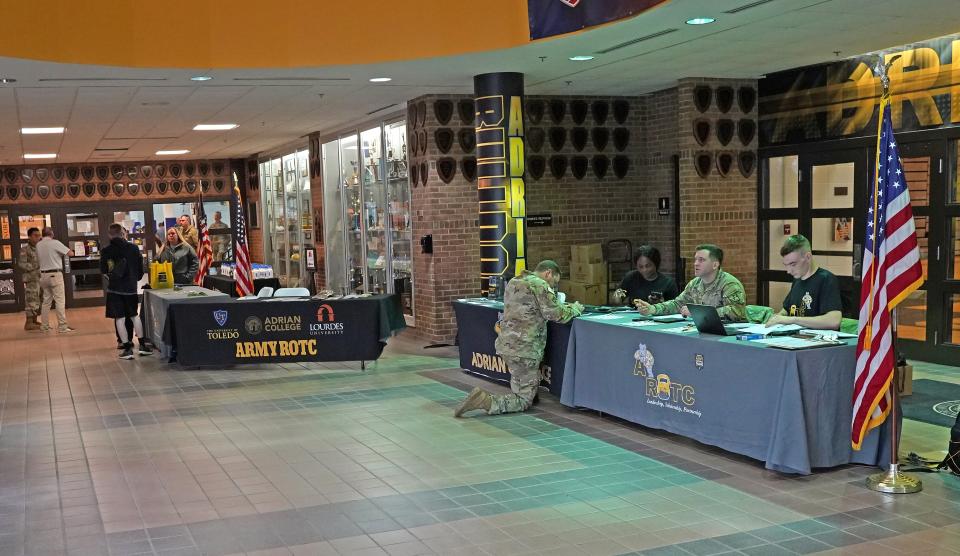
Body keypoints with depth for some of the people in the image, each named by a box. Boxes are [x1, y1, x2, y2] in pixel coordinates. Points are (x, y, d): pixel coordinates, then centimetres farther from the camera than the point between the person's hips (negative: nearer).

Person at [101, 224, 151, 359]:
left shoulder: (106, 251, -6)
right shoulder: (133, 248, -3)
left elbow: (103, 271, 2)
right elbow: (141, 268, 4)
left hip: (114, 288, -2)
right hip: (131, 287, 2)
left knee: (119, 318, 2)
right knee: (134, 316, 16)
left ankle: (127, 348, 0)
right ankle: (142, 345, 15)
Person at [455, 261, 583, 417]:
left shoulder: (514, 282, 16)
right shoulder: (539, 285, -12)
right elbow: (556, 314, -15)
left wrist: (564, 306, 18)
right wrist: (575, 309, 4)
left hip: (506, 345, 9)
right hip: (524, 350, -9)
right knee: (524, 401, -2)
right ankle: (485, 401, -17)